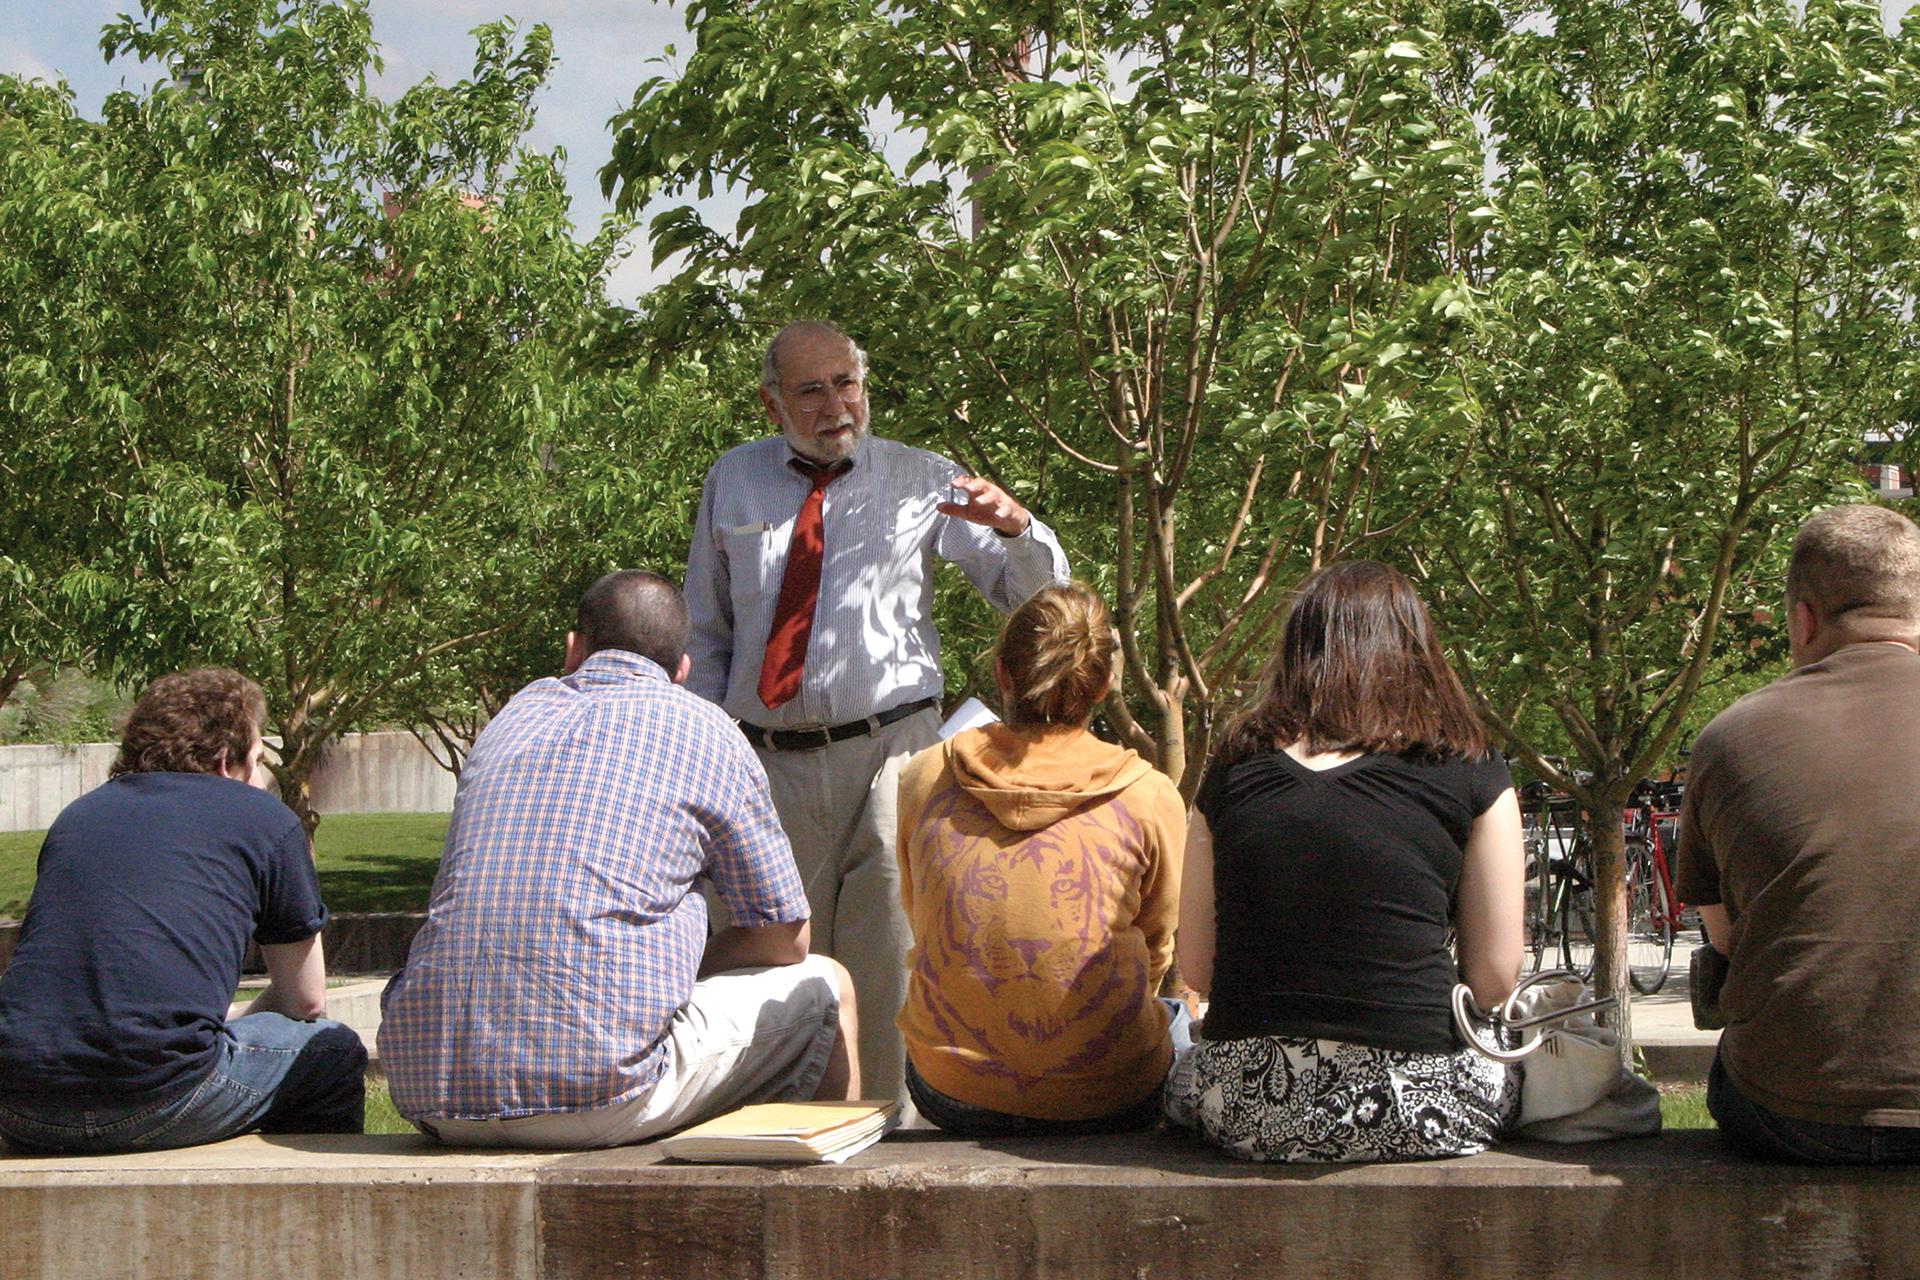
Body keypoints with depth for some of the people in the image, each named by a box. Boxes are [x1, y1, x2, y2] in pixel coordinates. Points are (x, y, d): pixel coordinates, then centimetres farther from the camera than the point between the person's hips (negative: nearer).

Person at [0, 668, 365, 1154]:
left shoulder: (77, 814, 25)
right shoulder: (263, 818, 12)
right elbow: (306, 1001, 19)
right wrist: (234, 1031, 39)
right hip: (154, 1103, -5)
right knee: (333, 1053, 19)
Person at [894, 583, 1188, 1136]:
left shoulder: (924, 776, -6)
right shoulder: (1150, 796, -11)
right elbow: (1154, 956, 4)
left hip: (949, 1095, 2)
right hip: (1104, 1101, -2)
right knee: (1174, 1014, 32)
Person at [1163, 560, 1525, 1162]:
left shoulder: (1232, 772, 5)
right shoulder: (1471, 778, -1)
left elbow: (1195, 966, 8)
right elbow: (1493, 978, 1)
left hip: (1247, 1112, 2)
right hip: (1415, 1113, -1)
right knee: (1518, 1077, 31)